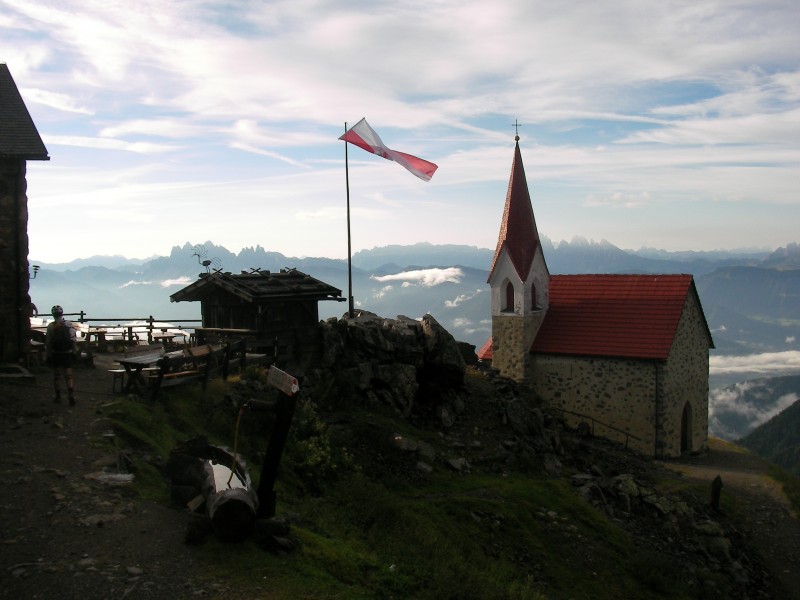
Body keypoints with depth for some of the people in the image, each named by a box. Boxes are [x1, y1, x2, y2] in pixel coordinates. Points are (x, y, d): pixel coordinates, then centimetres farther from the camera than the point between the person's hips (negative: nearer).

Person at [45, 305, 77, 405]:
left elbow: (48, 342, -1)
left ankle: (58, 396, 15)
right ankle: (71, 395, -15)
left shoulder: (51, 326, -3)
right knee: (68, 376, 1)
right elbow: (74, 340, -1)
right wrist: (74, 352, 7)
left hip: (56, 353, -1)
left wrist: (47, 356, 6)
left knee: (56, 376, 11)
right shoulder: (69, 324, 0)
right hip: (67, 353, 1)